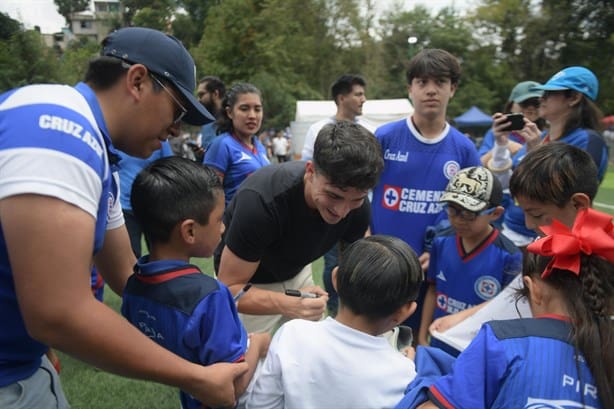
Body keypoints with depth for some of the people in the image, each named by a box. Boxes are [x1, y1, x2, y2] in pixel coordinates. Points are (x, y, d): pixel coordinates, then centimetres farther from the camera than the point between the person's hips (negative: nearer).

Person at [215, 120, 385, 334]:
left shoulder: (357, 206, -21)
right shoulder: (261, 199, -38)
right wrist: (288, 305, -46)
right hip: (247, 285, -4)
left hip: (297, 274, 4)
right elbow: (230, 288, -31)